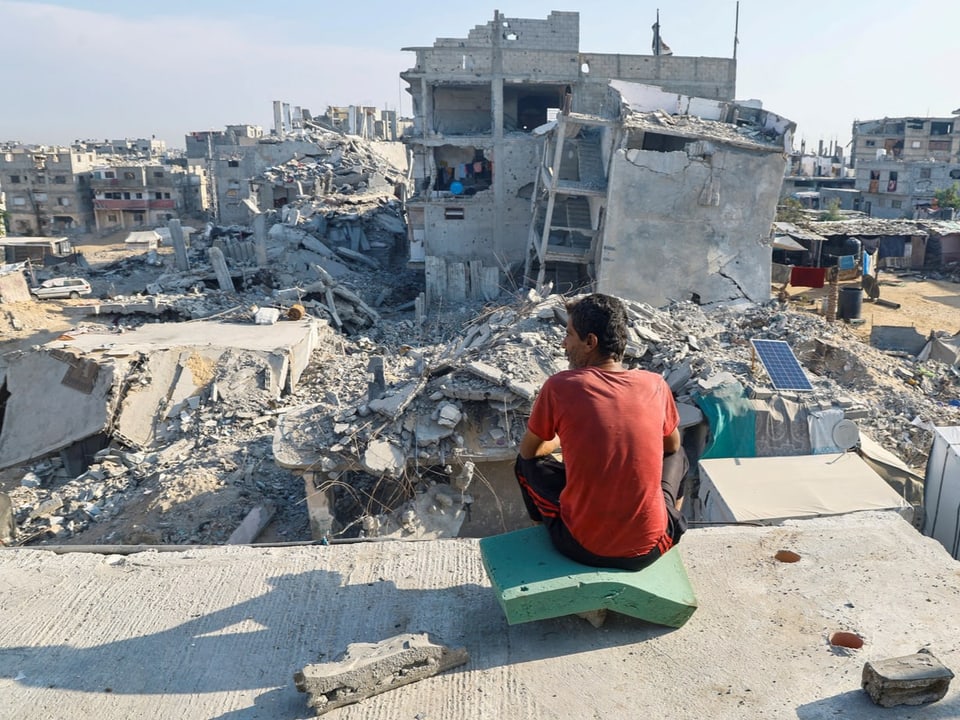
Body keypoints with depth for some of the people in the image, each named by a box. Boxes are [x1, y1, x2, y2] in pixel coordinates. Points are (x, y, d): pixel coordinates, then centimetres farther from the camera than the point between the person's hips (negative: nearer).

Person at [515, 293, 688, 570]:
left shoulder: (559, 386, -12)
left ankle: (549, 536, 39)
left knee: (528, 462, 23)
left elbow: (528, 450, 6)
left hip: (582, 547, -2)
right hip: (649, 548, 2)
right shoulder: (655, 385, -5)